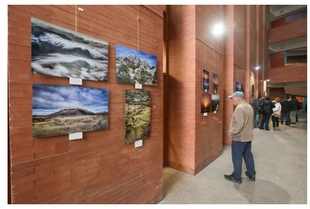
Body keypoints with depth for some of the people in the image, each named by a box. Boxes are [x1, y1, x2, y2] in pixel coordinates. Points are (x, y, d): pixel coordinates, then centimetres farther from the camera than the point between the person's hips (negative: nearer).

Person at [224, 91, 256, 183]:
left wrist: (231, 132, -18)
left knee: (237, 157, 3)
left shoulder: (239, 108, -22)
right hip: (248, 136, 9)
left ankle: (236, 177, 15)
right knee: (248, 155, 20)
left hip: (239, 137, -9)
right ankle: (251, 174, 33)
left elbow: (239, 124, -29)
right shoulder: (249, 106, 10)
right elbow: (251, 122, 17)